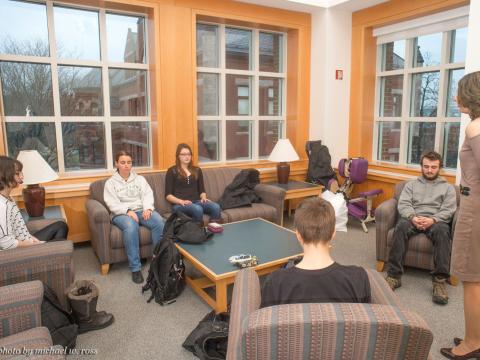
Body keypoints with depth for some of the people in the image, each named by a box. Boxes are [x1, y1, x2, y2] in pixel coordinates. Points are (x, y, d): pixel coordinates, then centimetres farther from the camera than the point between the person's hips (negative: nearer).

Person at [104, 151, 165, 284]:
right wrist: (128, 211, -20)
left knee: (160, 222, -30)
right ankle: (135, 268, -32)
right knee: (131, 227, -39)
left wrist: (148, 208, -14)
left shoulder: (140, 179, 18)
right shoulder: (110, 182, 9)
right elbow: (112, 204, -3)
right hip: (122, 213, -2)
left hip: (142, 210, 3)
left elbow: (147, 195, 6)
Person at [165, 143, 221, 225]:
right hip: (179, 204, -4)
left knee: (216, 207, -29)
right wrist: (181, 201, -16)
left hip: (196, 202, 4)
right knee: (198, 209, -38)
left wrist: (204, 198, -3)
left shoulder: (197, 170, 22)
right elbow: (168, 195, 2)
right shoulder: (172, 171, 8)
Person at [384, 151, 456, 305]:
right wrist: (413, 217, -16)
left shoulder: (448, 187, 20)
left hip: (436, 221, 0)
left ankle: (440, 280, -36)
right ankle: (394, 275, -36)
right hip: (413, 219, 1)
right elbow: (403, 204, 7)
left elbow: (449, 210, 5)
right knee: (401, 225, -35)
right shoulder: (411, 184, 23)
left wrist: (433, 220, -17)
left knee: (442, 230, -37)